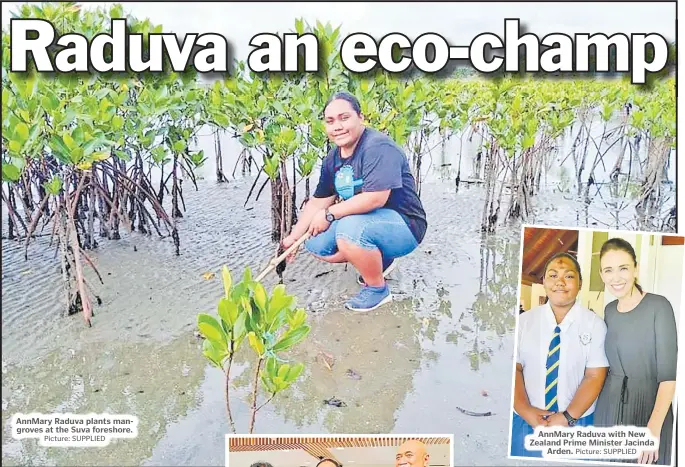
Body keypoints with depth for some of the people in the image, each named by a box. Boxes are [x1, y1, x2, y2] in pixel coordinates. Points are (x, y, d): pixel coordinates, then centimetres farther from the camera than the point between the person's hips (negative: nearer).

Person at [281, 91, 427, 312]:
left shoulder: (378, 147, -23)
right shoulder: (333, 159, 4)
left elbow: (375, 198, -33)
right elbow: (318, 201, 11)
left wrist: (329, 214, -22)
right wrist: (293, 237, 7)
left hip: (403, 227, -9)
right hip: (363, 223, 9)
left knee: (350, 227, -35)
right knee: (314, 243, 3)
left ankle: (378, 288, -9)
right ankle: (379, 259, 17)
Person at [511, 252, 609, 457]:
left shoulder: (594, 324, -4)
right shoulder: (524, 321, 0)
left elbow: (595, 376, -8)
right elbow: (513, 369, -3)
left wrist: (568, 417, -14)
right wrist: (525, 410, -15)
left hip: (576, 424, -1)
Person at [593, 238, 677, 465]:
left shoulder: (659, 306, -13)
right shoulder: (609, 310, 5)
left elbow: (668, 374, -16)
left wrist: (654, 427, -24)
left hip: (649, 407, -5)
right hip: (609, 407, 5)